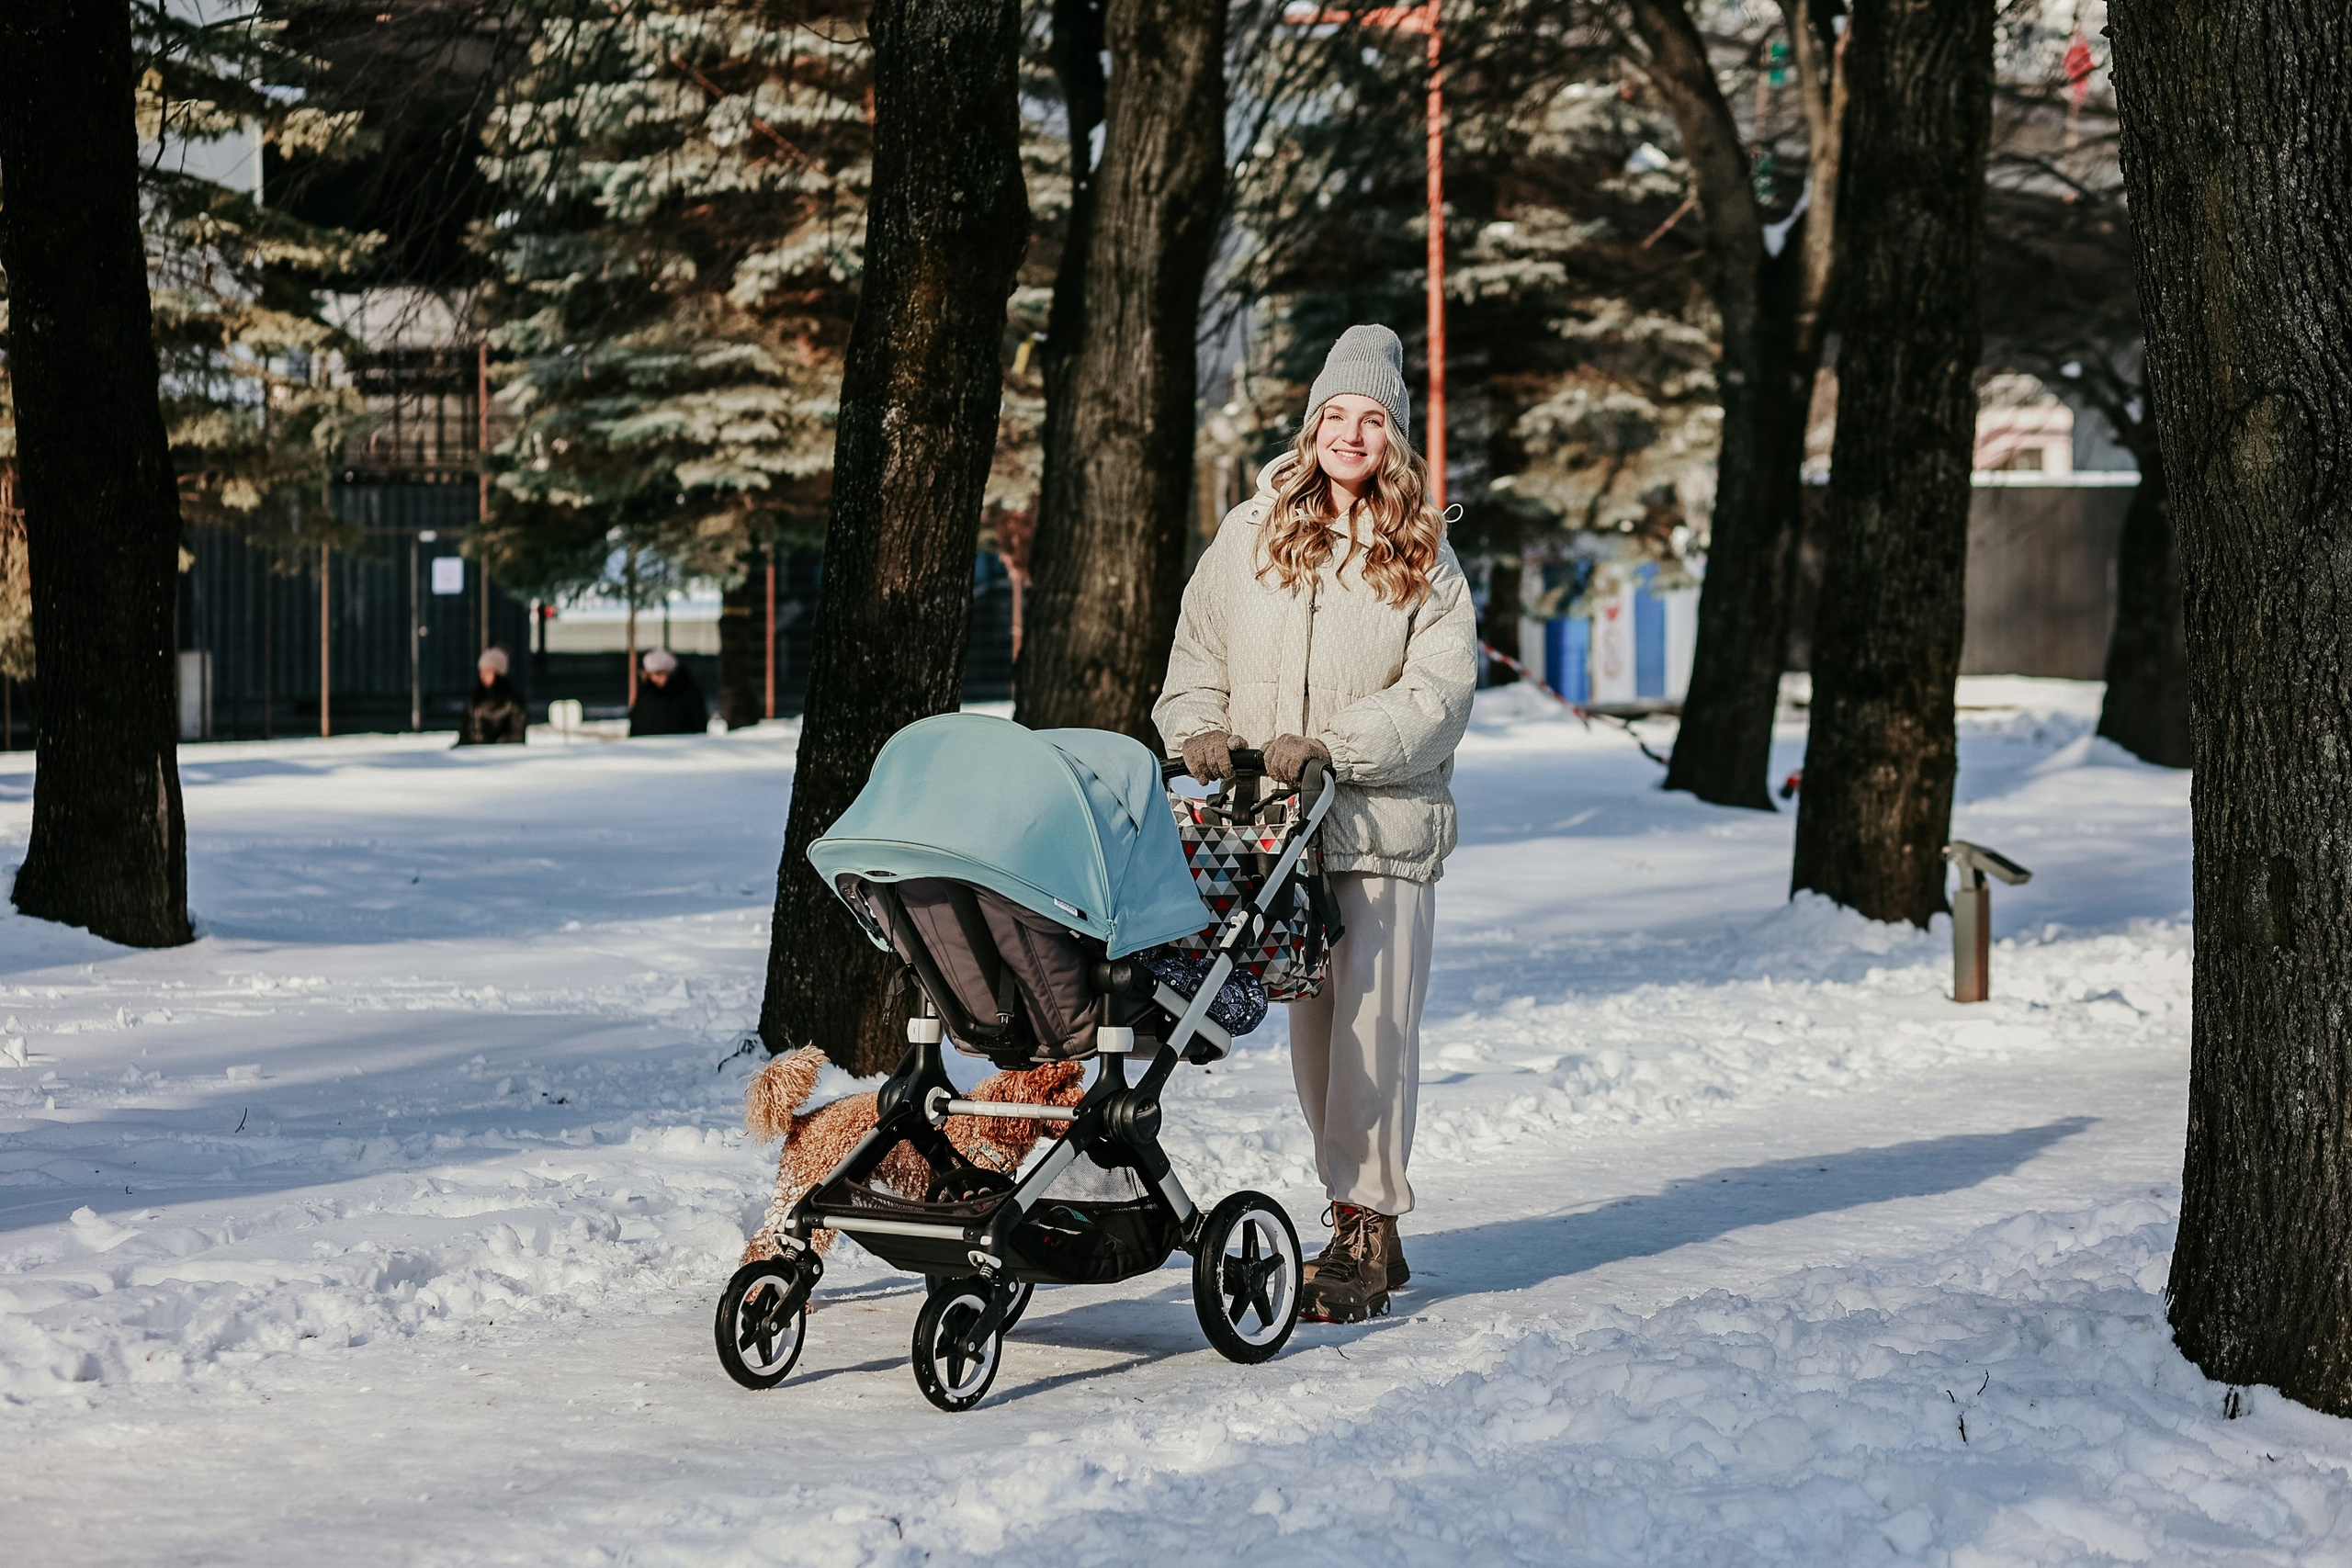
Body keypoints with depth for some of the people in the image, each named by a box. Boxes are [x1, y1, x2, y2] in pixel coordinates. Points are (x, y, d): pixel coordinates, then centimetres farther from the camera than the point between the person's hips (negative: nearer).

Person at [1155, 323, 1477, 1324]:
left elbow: (1440, 693, -5)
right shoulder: (1251, 534, 11)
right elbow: (1198, 651, 16)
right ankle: (1358, 1216, 15)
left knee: (1373, 1023, -9)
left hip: (1385, 823, -3)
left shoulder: (1425, 558, 4)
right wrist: (1199, 727, -4)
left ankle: (1366, 1233, -6)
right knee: (1311, 1027, 6)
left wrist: (1332, 746, -16)